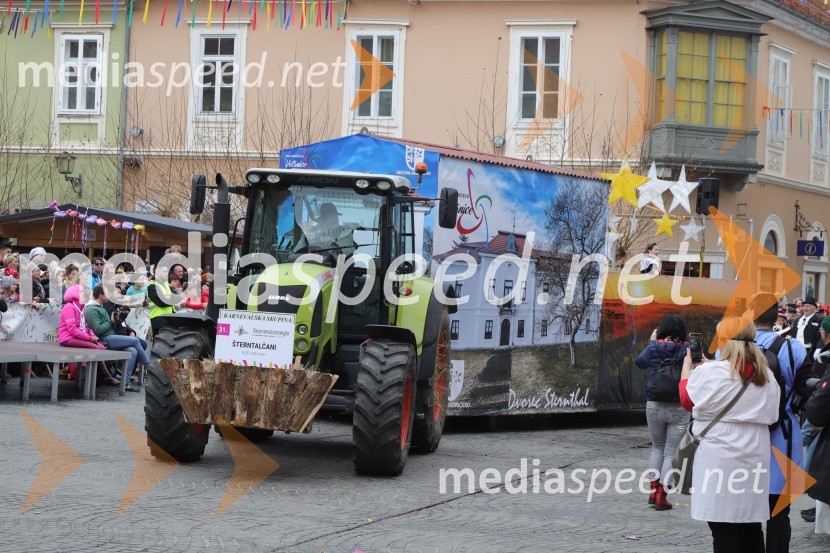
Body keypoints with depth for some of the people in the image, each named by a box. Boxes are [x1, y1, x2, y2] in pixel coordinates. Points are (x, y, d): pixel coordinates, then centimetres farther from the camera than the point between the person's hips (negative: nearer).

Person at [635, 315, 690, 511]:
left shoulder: (654, 348, -3)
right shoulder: (686, 350, -9)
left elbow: (640, 362, 15)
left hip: (655, 406, 2)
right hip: (679, 407, -2)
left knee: (657, 447, 22)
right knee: (671, 452, 5)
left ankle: (653, 490, 16)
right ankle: (661, 496, 0)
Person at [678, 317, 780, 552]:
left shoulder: (709, 373, -10)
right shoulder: (767, 376, 5)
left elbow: (687, 399, 5)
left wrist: (687, 363, 23)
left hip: (718, 460, -5)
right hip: (755, 459, 5)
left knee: (724, 531, -2)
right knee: (751, 528, 12)